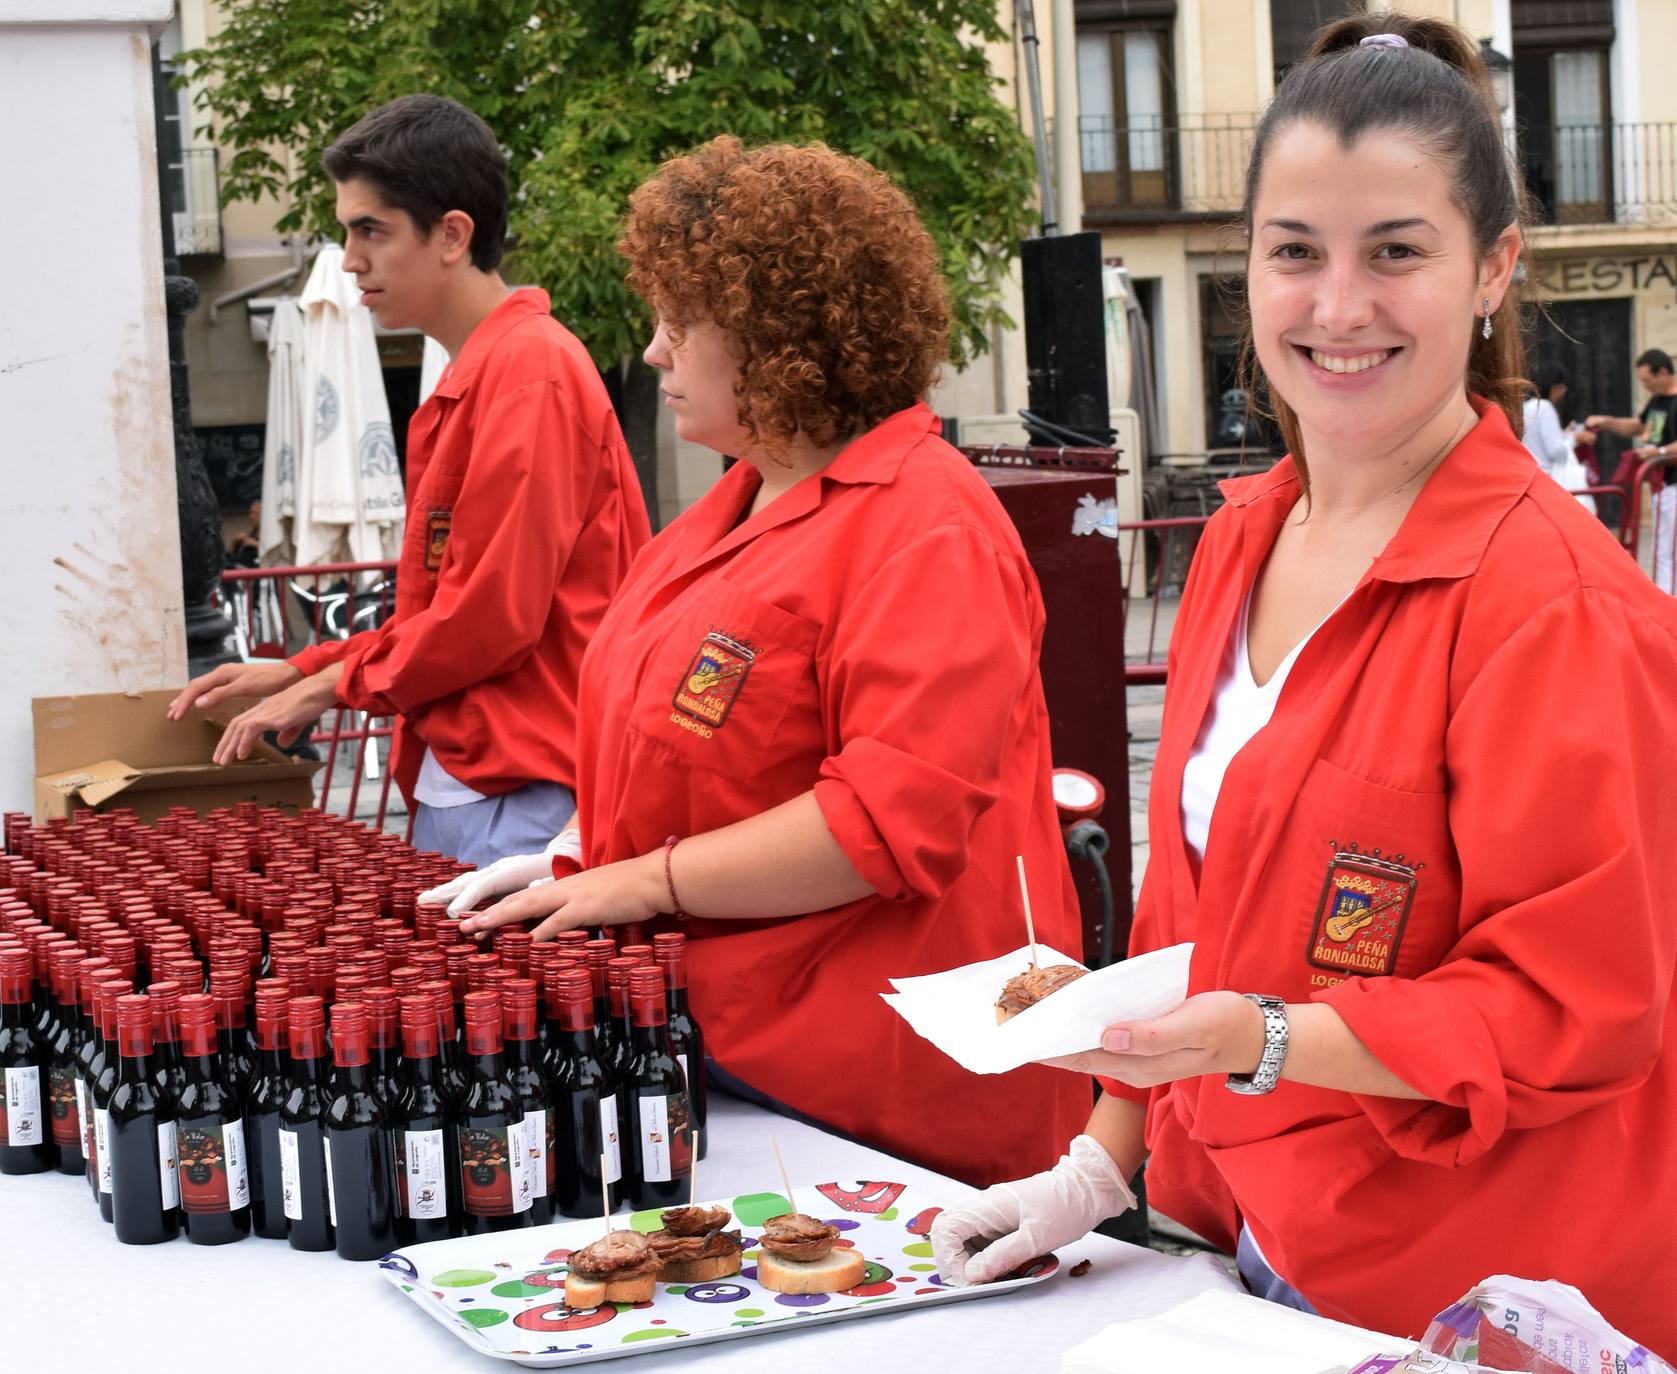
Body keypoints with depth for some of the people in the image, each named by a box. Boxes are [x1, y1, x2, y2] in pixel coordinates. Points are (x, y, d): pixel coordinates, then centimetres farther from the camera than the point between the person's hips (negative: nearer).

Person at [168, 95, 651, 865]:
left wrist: (332, 684, -4)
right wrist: (296, 675, 14)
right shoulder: (464, 384, 17)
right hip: (453, 786, 9)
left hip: (523, 801, -9)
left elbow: (492, 612, -17)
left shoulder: (533, 373, -13)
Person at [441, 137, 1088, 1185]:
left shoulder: (925, 528, -16)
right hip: (725, 1047, 9)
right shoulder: (749, 502, 15)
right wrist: (575, 863, 9)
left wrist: (650, 882, -20)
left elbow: (896, 821, -24)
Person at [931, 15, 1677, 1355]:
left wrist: (1263, 1042, -29)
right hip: (1240, 1255, 7)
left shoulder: (1560, 603, -19)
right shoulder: (1239, 546, 4)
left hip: (1474, 1309, -7)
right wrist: (1101, 1165, 6)